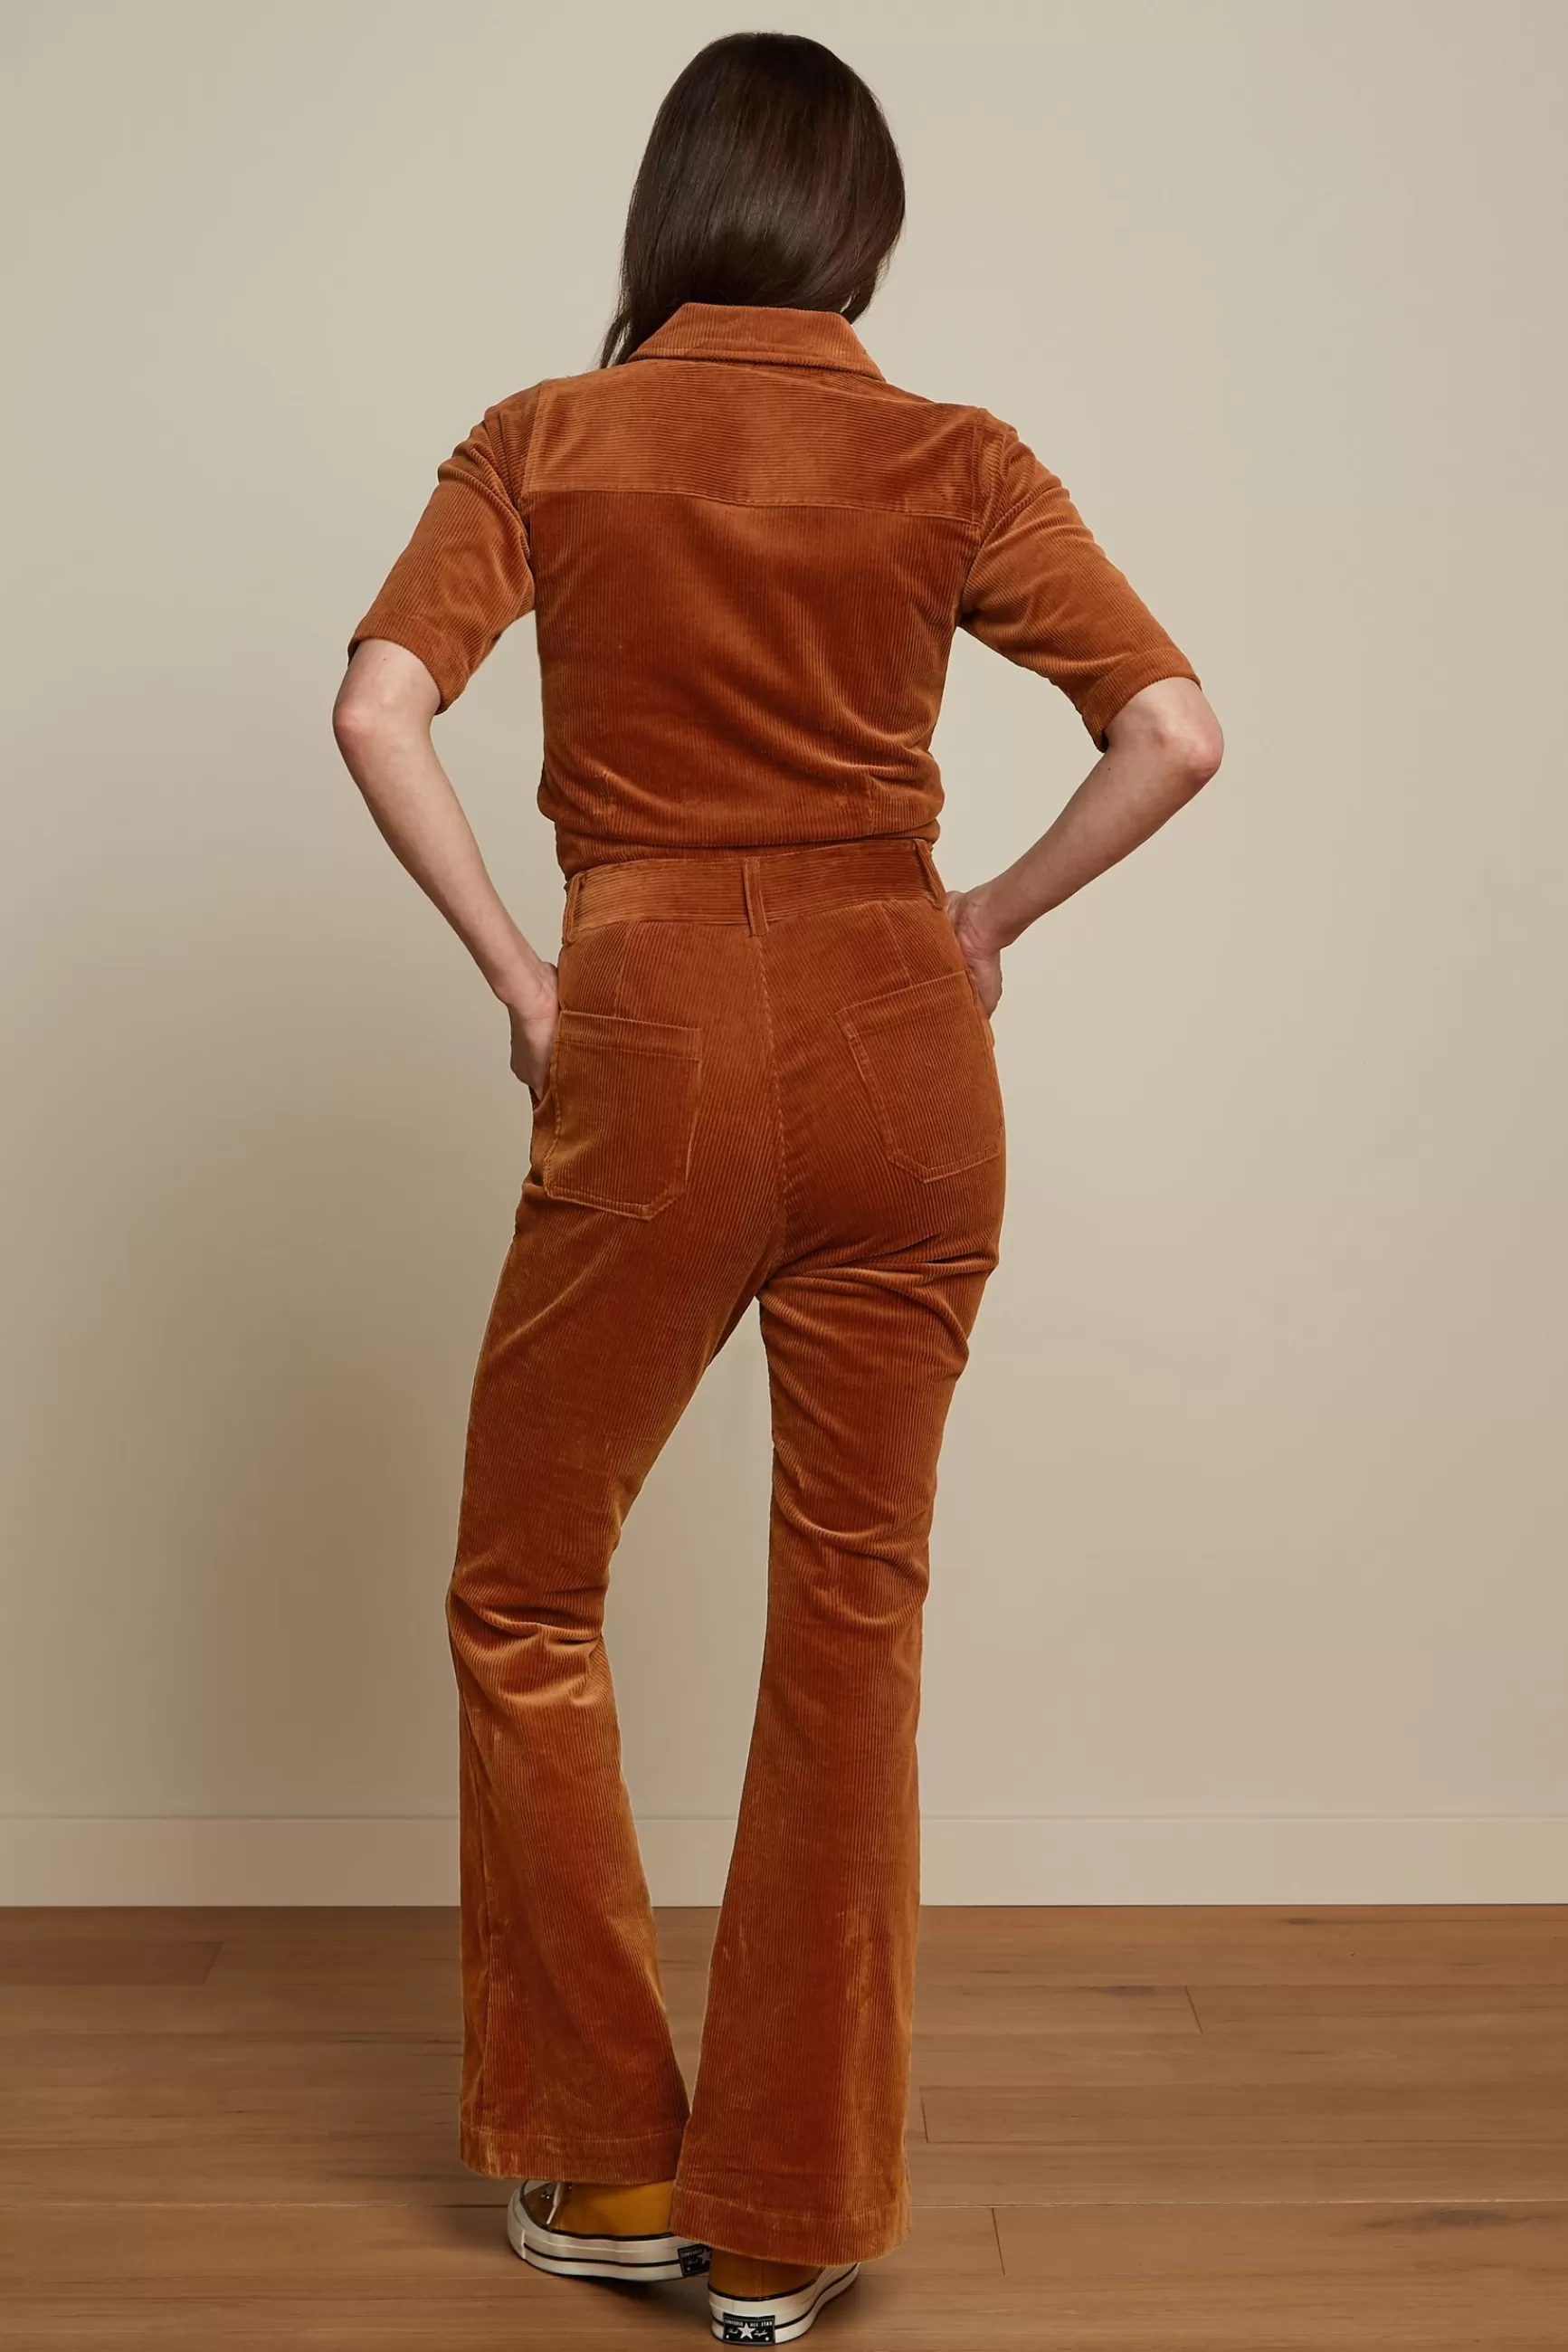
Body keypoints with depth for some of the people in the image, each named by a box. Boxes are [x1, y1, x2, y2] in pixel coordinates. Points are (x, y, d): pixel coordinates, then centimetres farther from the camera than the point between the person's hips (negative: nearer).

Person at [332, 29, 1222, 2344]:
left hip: (654, 1042, -1)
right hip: (895, 1038, 2)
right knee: (852, 1615, 9)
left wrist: (516, 971, -3)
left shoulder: (550, 443, 2)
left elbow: (381, 708, -11)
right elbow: (1177, 730, -6)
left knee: (525, 1598, 16)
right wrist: (992, 918, 4)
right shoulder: (956, 461, 3)